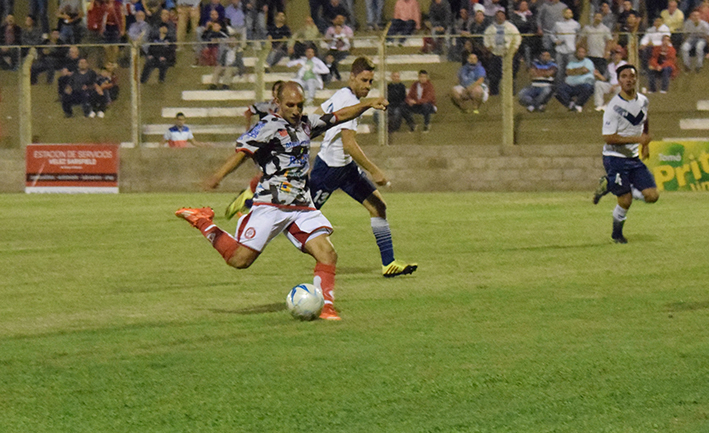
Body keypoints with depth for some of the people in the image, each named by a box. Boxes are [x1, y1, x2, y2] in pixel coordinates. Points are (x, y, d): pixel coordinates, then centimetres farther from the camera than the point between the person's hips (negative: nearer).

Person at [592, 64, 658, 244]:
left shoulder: (643, 101, 3)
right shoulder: (614, 106, -18)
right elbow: (608, 138, -20)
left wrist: (646, 144, 15)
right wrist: (637, 139, -23)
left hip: (634, 158, 6)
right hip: (615, 159, -6)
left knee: (652, 196, -3)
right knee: (625, 201, -7)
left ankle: (609, 185, 15)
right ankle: (617, 234, 21)